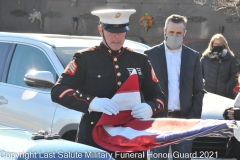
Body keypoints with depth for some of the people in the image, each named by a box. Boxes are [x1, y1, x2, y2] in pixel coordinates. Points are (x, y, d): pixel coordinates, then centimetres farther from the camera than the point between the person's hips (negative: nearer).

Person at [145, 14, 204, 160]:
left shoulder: (193, 56, 8)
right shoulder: (151, 55, 3)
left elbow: (198, 91, 8)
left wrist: (194, 118, -1)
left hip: (183, 119, 1)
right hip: (158, 119, -1)